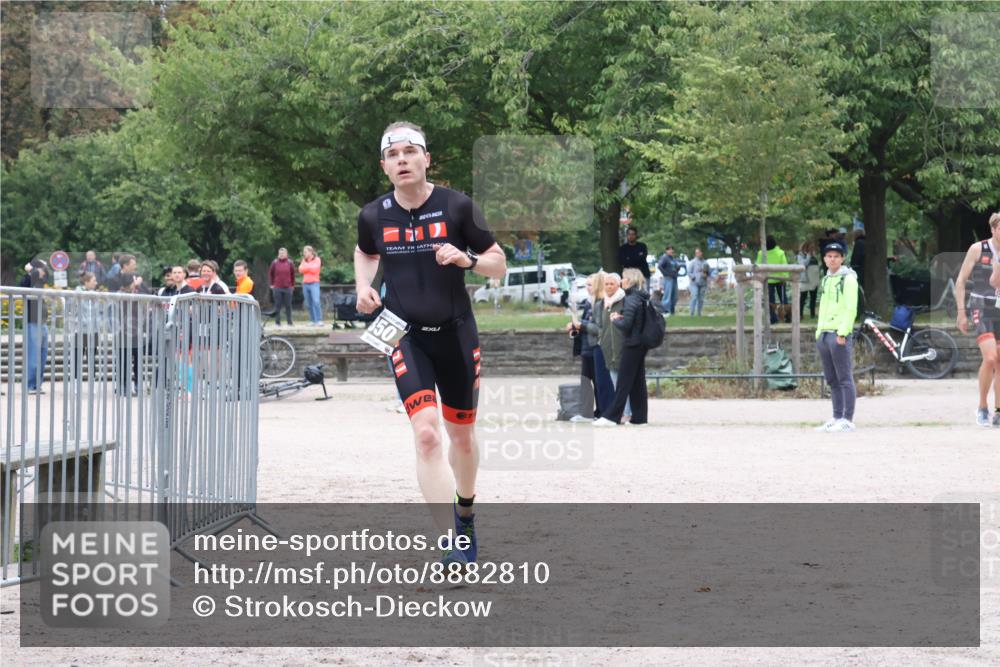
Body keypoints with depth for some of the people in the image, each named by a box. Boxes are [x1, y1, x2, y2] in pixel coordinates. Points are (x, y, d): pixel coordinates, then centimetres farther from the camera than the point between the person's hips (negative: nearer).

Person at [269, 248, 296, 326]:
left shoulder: (290, 264, 4)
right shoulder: (275, 263, 2)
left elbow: (293, 275, 10)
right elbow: (270, 274, 7)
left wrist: (292, 285, 7)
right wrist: (271, 284, 2)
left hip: (288, 288, 1)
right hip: (277, 288, -1)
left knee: (288, 305, 4)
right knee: (277, 305, 1)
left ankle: (289, 322, 11)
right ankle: (277, 322, 7)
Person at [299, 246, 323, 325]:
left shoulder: (317, 260, 3)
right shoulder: (304, 261, 16)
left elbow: (314, 269, -10)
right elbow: (301, 270, 3)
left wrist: (306, 265, -1)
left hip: (314, 283, -5)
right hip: (305, 284, 5)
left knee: (316, 301, -18)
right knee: (308, 304, 2)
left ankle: (319, 320, -20)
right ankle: (312, 320, 5)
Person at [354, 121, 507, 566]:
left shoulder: (457, 207, -8)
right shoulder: (373, 216, -2)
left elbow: (499, 265, -1)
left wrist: (466, 259, -21)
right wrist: (364, 287, 3)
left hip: (456, 334, 1)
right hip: (406, 336, 0)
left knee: (461, 434, 15)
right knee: (425, 432, -19)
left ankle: (465, 513, 44)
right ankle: (448, 543, -22)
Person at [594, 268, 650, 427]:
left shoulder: (632, 299, -16)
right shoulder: (643, 299, 11)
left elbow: (625, 325, -20)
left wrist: (614, 320, -2)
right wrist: (620, 316, 6)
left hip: (631, 345, -8)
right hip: (641, 344, 8)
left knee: (624, 382, -6)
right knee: (638, 382, 10)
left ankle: (611, 417, -4)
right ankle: (640, 417, 10)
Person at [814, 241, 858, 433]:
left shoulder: (848, 279, -6)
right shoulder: (826, 279, 19)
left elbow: (851, 309, -13)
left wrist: (842, 333, -19)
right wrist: (819, 331, 16)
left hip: (840, 334, -8)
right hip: (823, 333, 8)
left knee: (845, 379, -7)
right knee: (832, 380, 11)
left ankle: (848, 420, -7)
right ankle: (837, 417, 16)